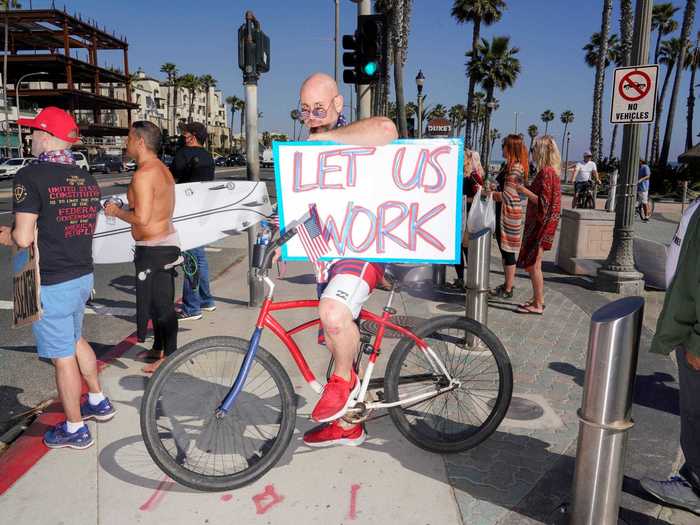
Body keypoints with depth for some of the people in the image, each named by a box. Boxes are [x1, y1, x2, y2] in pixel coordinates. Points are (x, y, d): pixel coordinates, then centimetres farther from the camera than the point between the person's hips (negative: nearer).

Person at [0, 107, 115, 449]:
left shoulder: (31, 176, -17)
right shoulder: (86, 178, 5)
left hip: (51, 284, -7)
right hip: (82, 275, 7)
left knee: (63, 357, 6)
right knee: (75, 340, 27)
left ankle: (75, 429, 20)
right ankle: (98, 402, 39)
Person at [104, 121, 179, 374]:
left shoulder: (143, 174, -20)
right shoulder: (162, 169, 12)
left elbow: (142, 219, -26)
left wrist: (117, 211, -9)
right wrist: (125, 208, 15)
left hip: (154, 248, -10)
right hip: (167, 241, 10)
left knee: (161, 303, 0)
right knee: (158, 300, 20)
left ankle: (169, 356, 10)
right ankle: (159, 348, 34)